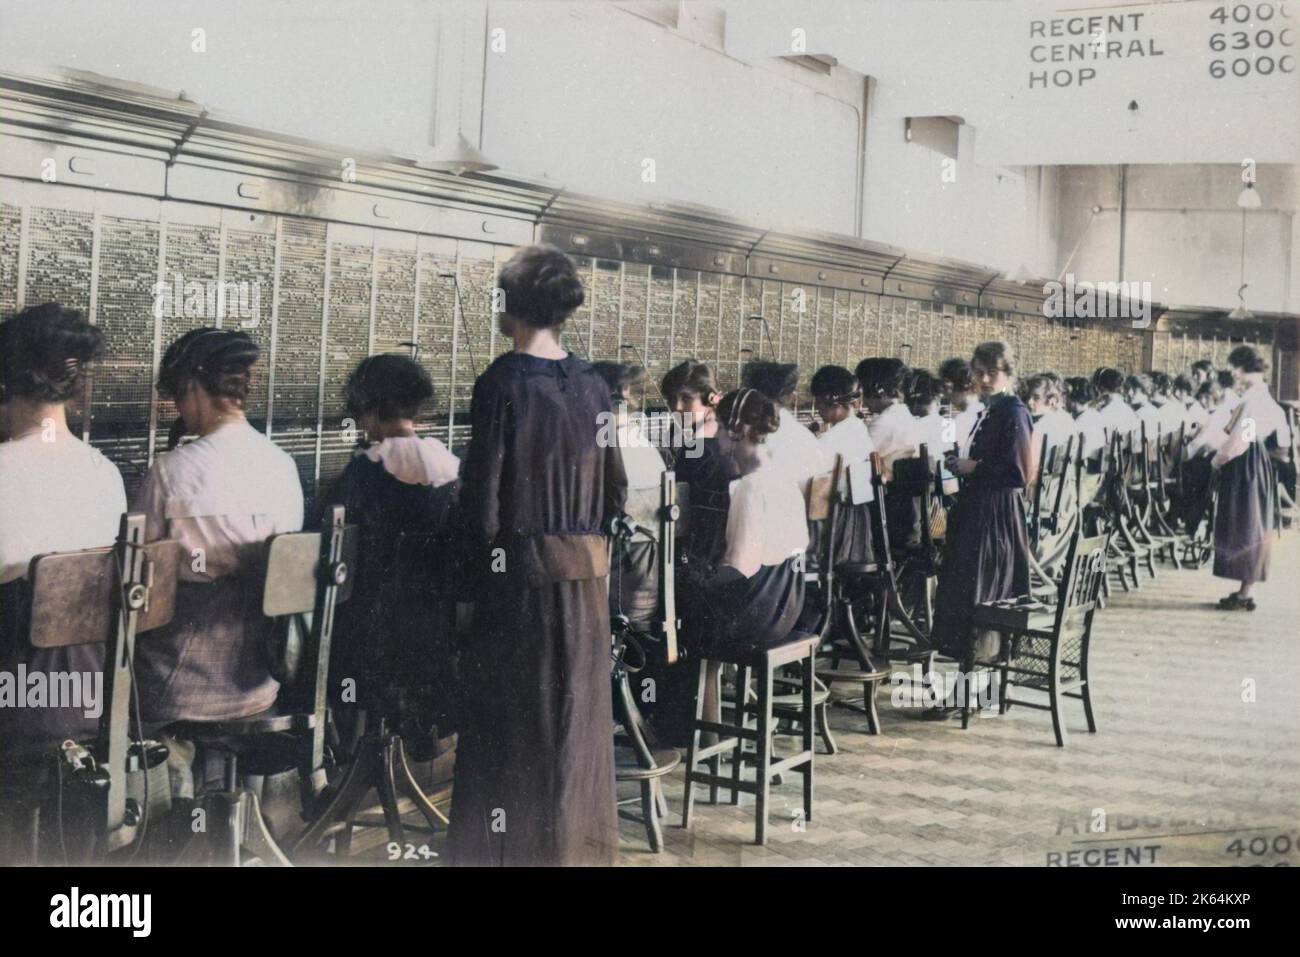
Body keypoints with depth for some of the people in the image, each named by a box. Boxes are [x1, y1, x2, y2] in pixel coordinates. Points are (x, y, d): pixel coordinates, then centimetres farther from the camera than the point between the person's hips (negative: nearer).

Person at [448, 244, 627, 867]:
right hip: (585, 573, 5)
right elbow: (615, 493, 7)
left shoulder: (502, 383, -12)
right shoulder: (592, 386, 3)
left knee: (511, 721, 4)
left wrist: (474, 573, -1)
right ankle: (577, 842, 21)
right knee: (577, 717, 12)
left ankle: (508, 843, 9)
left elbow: (482, 495, -11)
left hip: (518, 572, -5)